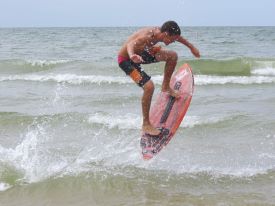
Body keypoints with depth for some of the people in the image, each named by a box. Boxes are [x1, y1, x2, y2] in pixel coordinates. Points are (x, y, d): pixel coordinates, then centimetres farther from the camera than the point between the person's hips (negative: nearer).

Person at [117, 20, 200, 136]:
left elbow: (177, 36, 10)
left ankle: (166, 87, 26)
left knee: (172, 56, 6)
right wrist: (132, 55, -76)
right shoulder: (147, 37, -36)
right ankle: (146, 125, -11)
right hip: (126, 60, -8)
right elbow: (130, 45, -53)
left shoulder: (160, 32, -12)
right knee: (149, 86, -25)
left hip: (140, 53, 9)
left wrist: (191, 46, 21)